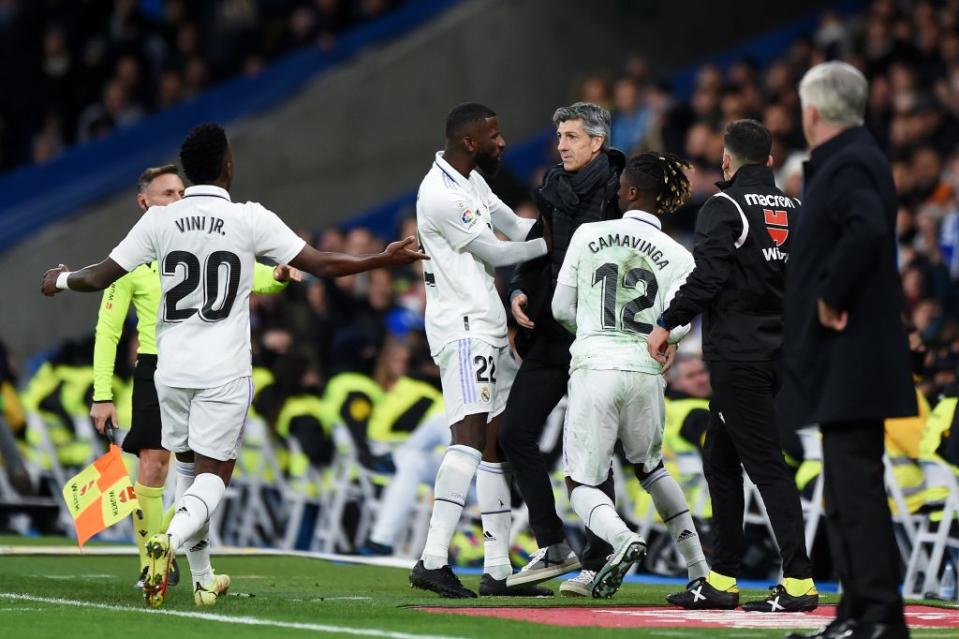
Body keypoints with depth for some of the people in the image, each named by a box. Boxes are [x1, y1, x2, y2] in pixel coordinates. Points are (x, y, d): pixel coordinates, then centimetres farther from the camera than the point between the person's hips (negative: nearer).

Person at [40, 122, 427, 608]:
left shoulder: (159, 220, 0)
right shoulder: (251, 220, -7)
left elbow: (100, 276, 4)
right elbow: (321, 265, -5)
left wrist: (61, 280, 25)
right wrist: (386, 259, 5)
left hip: (172, 368, 3)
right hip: (224, 371, -3)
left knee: (189, 466, 18)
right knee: (213, 475, 0)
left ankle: (203, 579, 20)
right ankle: (171, 539, -28)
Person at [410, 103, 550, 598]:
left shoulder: (470, 180, 14)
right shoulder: (442, 197, -18)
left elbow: (515, 227, 21)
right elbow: (496, 253, -11)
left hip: (486, 325, 11)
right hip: (463, 328, -11)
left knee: (497, 442, 10)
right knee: (470, 436, -21)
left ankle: (497, 570, 13)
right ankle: (433, 560, -27)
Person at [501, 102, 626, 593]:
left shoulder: (619, 191, -10)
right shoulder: (554, 187, 11)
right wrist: (519, 291, 4)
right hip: (551, 332, 7)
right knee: (516, 432, 4)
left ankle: (597, 561, 11)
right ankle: (553, 548, 13)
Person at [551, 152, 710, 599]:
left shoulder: (588, 236, 4)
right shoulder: (678, 257, 4)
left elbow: (561, 309, 8)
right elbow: (677, 326, -6)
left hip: (594, 366, -2)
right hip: (646, 373, 3)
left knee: (582, 483, 4)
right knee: (649, 466, 26)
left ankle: (623, 539, -28)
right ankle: (700, 570, 21)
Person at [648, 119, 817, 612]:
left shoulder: (726, 206, -9)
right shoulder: (794, 210, 13)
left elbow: (707, 276, -18)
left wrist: (667, 324, -9)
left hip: (736, 353, -8)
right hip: (777, 351, 8)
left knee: (765, 463, -10)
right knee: (720, 458, 16)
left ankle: (799, 581, -16)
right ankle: (721, 581, 18)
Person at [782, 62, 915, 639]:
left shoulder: (850, 165, -14)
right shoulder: (847, 160, 17)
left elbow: (868, 228, -32)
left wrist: (831, 299, -23)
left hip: (851, 355, -11)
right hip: (845, 360, 11)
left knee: (857, 489, -11)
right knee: (847, 493, 14)